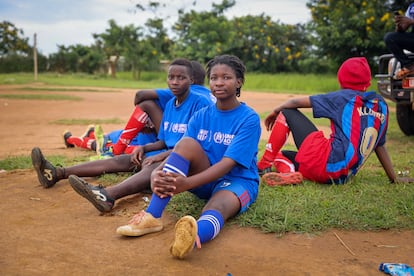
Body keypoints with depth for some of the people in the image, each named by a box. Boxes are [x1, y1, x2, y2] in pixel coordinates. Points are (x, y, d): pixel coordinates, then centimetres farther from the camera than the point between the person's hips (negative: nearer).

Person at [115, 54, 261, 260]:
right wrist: (157, 173, -30)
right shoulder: (200, 117, 3)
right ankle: (152, 217, -33)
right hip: (206, 180, 4)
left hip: (238, 181, -4)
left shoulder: (249, 119, -12)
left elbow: (227, 164, -23)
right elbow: (181, 152, -7)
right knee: (187, 143, -25)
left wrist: (187, 183, -38)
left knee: (215, 210, -39)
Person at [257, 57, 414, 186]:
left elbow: (296, 102, 3)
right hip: (343, 177, 7)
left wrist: (275, 111, 21)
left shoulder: (343, 97, 2)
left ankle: (264, 165, -1)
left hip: (328, 162, -7)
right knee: (281, 155, 23)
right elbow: (380, 145, 19)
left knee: (287, 113, 9)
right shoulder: (381, 105, 16)